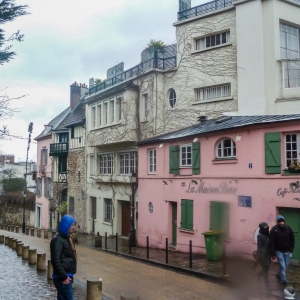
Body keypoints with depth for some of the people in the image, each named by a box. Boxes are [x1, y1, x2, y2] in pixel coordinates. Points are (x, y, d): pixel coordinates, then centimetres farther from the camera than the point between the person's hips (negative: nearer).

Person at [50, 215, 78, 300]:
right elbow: (56, 260, -23)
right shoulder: (58, 240, -17)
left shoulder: (67, 238, 14)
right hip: (62, 278, -10)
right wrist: (63, 277, -22)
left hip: (67, 276, 10)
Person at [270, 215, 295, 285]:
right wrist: (273, 253, -14)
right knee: (282, 266, -5)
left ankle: (279, 274, 37)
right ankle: (283, 280, 11)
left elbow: (292, 240, 3)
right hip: (279, 251, -4)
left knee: (286, 265, 13)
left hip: (287, 251, 4)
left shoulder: (288, 228, -7)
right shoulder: (274, 230, -17)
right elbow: (272, 242, -14)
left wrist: (291, 250, -1)